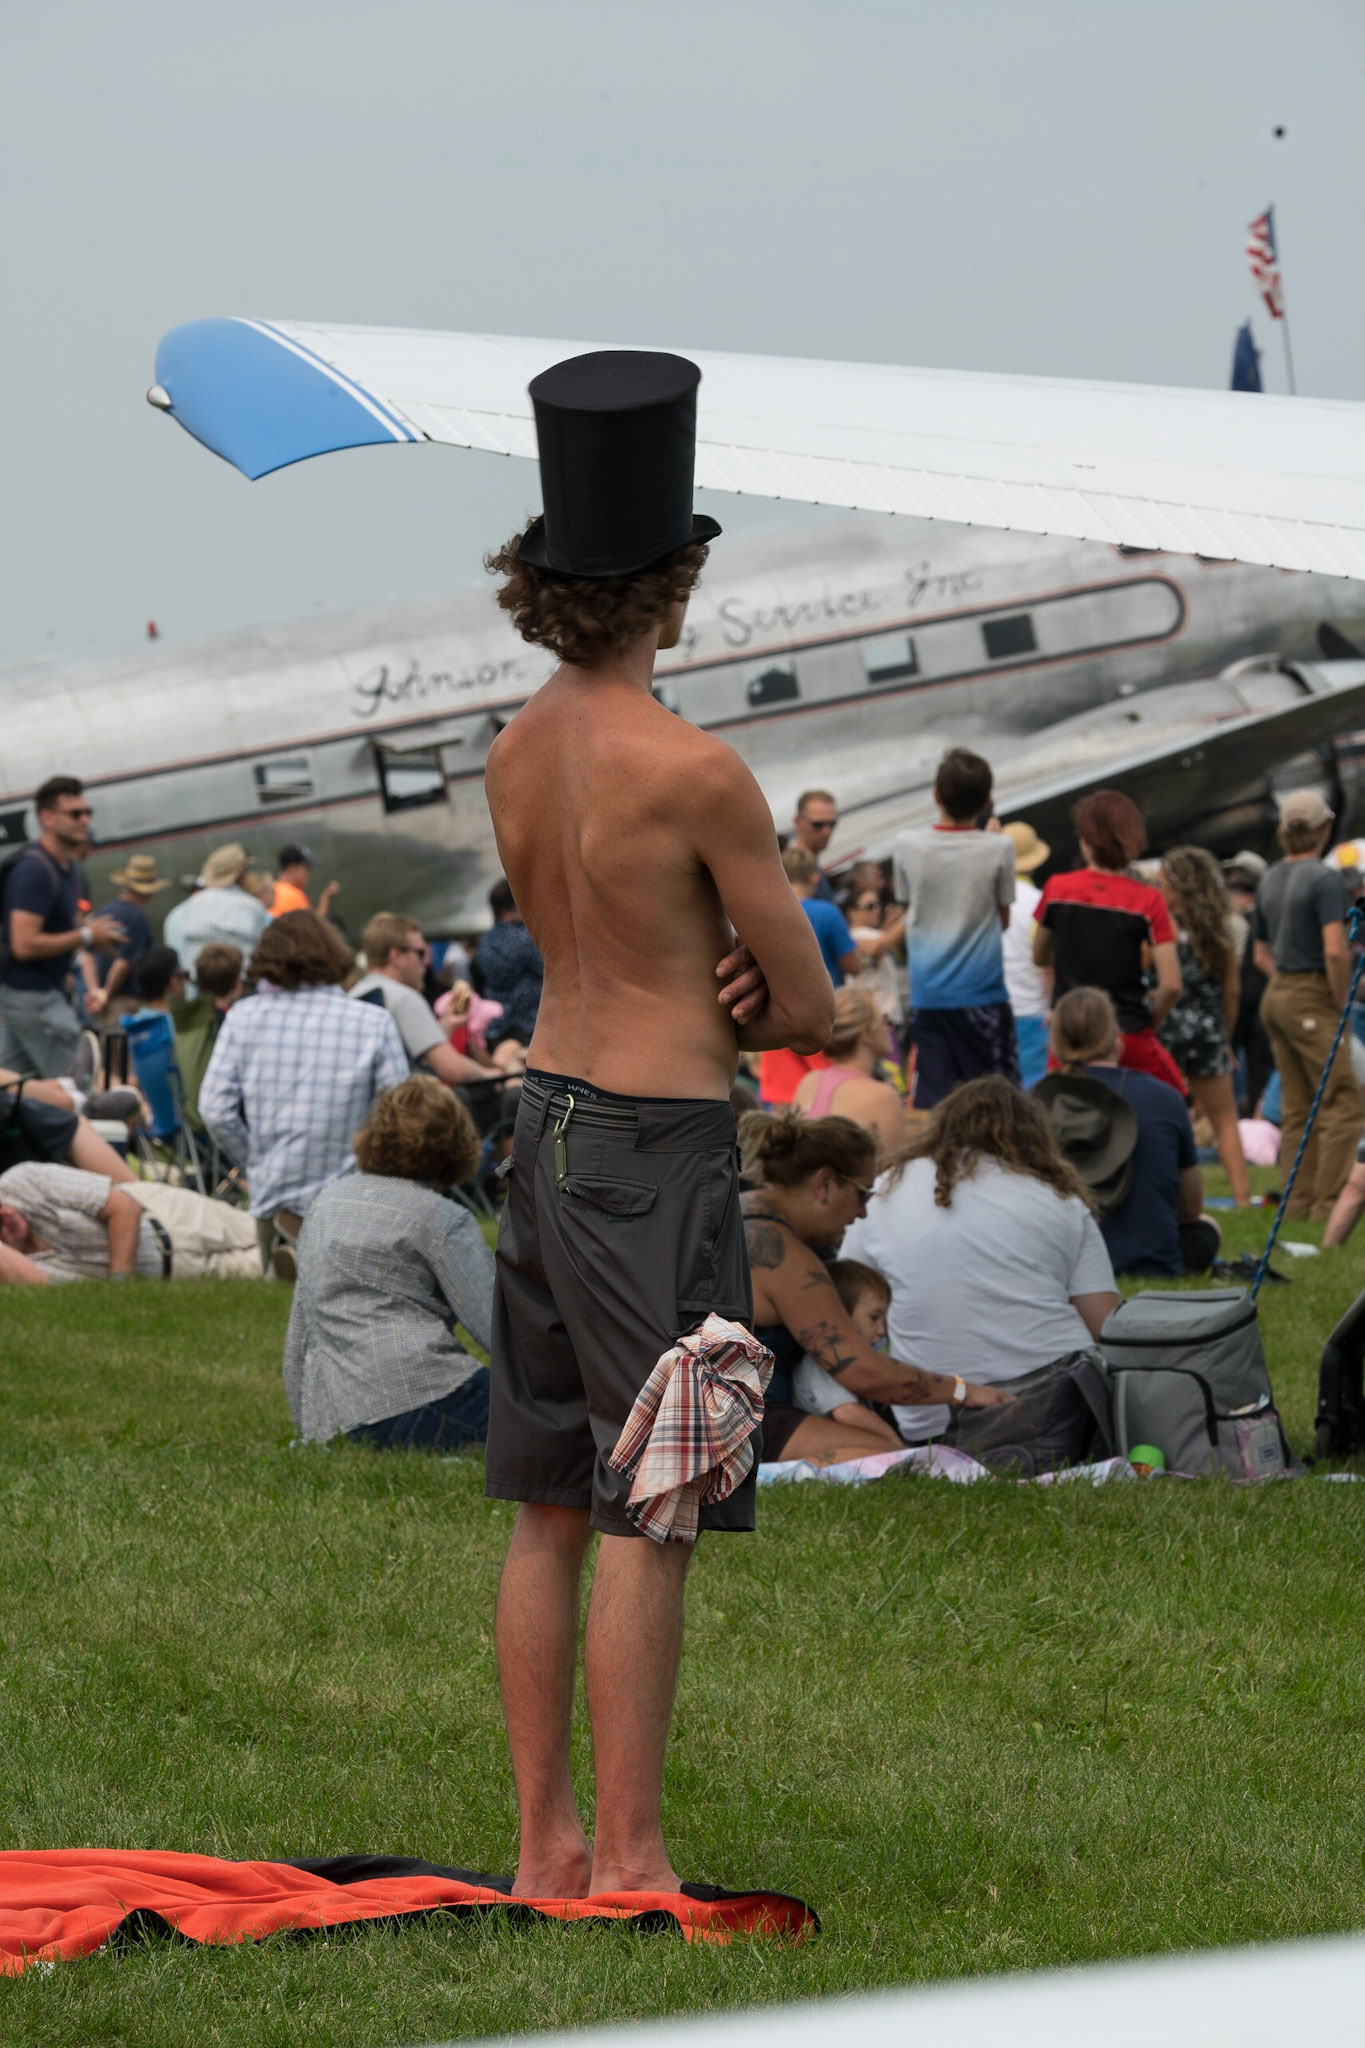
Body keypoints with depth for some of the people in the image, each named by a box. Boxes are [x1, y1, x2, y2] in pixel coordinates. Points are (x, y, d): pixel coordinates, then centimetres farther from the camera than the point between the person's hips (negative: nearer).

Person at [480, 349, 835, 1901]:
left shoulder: (513, 757, 6)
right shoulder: (700, 770, -19)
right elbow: (810, 1011, -10)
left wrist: (712, 995, -2)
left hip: (550, 1130, 8)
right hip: (661, 1160, -8)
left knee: (549, 1519, 11)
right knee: (648, 1526, -4)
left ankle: (546, 1845, 15)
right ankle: (630, 1871, -2)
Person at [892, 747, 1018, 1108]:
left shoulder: (908, 846, -4)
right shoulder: (999, 849, -9)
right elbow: (1003, 918, 5)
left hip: (926, 993, 2)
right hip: (981, 993, -1)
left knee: (930, 1097, 2)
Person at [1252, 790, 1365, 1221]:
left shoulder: (1270, 880, 11)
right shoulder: (1324, 879, -13)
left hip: (1277, 993, 8)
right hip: (1312, 999, -8)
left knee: (1296, 1105, 12)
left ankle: (1299, 1199, 13)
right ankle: (1329, 1201, -8)